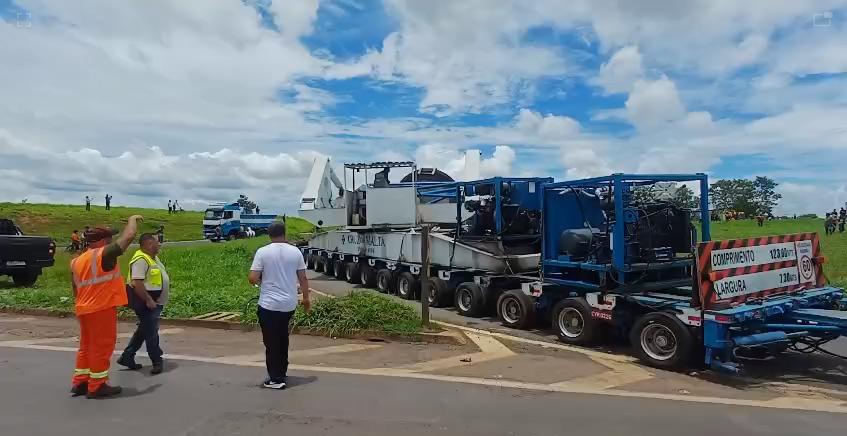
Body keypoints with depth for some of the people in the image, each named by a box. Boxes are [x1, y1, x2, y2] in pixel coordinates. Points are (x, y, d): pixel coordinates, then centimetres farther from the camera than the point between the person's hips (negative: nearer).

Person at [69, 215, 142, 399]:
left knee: (86, 346, 18)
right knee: (101, 347, 0)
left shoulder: (77, 261, 13)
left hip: (84, 310, 9)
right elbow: (129, 235, -14)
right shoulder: (104, 254, -13)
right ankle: (97, 386, 6)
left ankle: (80, 382, 24)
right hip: (102, 309, -8)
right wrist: (133, 219, 3)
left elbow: (75, 289, 19)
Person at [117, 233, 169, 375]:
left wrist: (156, 301, 21)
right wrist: (148, 300, -26)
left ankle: (127, 357, 28)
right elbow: (137, 283, -27)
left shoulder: (153, 257, 12)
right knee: (151, 333, 1)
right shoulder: (140, 260, -20)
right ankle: (157, 362, 12)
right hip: (147, 303, -11)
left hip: (155, 302, 11)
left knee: (143, 331, 18)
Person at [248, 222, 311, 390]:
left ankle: (276, 379, 5)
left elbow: (252, 278, -13)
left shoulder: (262, 252, -9)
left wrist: (261, 280, 10)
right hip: (289, 304, 4)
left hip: (269, 304, -4)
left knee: (272, 342, 3)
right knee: (282, 338, 22)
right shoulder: (295, 252, 0)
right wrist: (306, 298, 14)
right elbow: (303, 278, 3)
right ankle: (282, 370, 33)